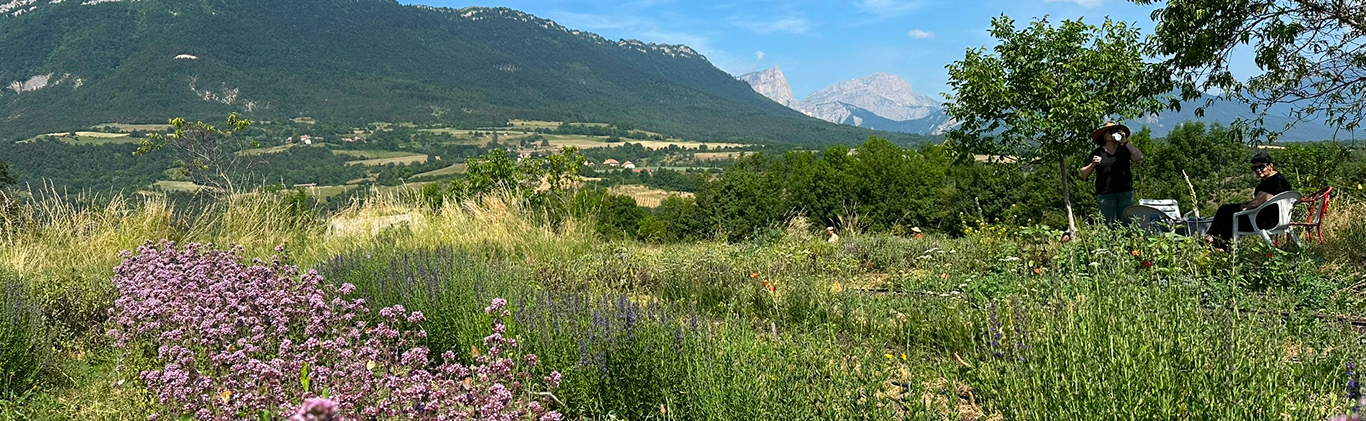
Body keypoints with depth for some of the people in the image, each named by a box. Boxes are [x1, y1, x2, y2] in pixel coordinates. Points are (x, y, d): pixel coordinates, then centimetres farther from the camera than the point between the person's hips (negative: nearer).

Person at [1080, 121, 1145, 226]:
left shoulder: (1124, 149, 12)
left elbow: (1139, 157, -6)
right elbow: (1083, 174, 10)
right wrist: (1093, 164, -9)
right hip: (1105, 195, -1)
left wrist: (1125, 142, -6)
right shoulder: (1097, 153, 10)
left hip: (1126, 194, 1)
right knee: (1110, 226, -7)